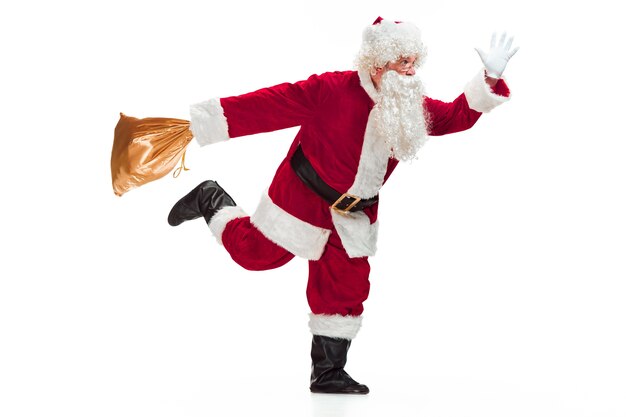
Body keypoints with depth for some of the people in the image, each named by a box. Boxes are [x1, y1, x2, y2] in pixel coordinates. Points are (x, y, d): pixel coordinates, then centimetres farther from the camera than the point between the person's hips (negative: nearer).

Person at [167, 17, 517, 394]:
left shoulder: (414, 108, -4)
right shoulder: (332, 90, -25)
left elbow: (457, 116, 2)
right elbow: (272, 105, -25)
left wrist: (489, 80, -13)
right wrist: (206, 121, -25)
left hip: (354, 215, 6)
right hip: (305, 197, -5)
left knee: (347, 286, 5)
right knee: (256, 251, 5)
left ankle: (329, 371, 15)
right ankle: (213, 204, 35)